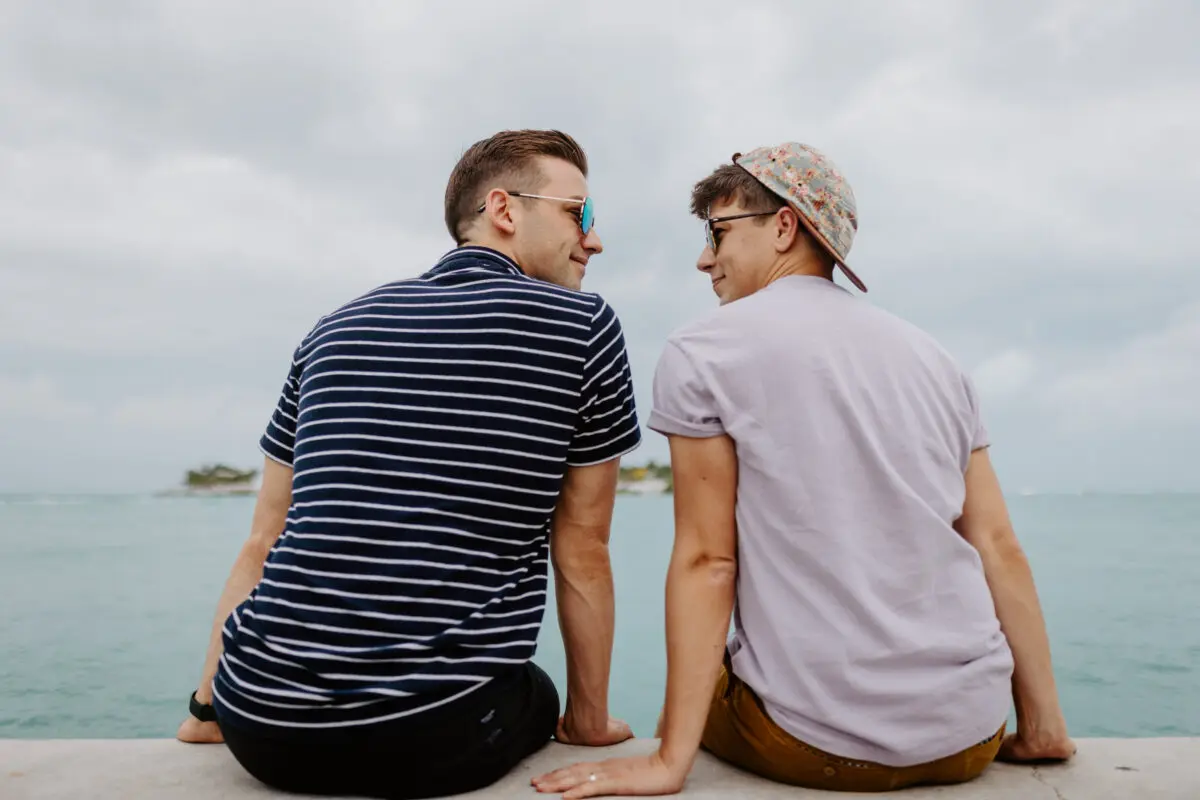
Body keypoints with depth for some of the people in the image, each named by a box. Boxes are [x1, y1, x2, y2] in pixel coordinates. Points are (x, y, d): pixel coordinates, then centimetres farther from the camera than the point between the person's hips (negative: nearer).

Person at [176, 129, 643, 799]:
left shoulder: (338, 328, 11)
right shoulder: (585, 327, -2)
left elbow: (263, 544, 13)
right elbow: (582, 555, 2)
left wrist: (208, 709, 21)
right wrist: (590, 721, 14)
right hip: (438, 743, -4)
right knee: (536, 696, 29)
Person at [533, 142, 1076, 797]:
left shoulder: (701, 353, -7)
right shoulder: (931, 357, 8)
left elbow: (707, 559, -12)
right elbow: (998, 546, 4)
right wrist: (1043, 725, 10)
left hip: (821, 743, -4)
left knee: (691, 700, 26)